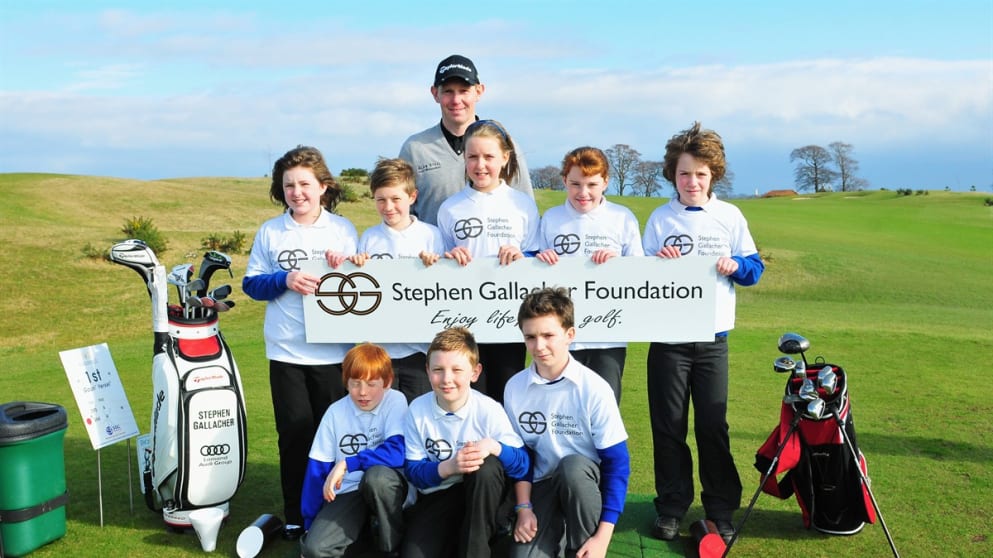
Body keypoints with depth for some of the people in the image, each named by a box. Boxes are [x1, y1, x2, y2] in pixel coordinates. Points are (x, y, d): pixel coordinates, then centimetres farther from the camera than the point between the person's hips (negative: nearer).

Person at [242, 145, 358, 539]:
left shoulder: (343, 229, 3)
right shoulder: (269, 232, 4)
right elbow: (251, 284, 3)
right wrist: (285, 280, -15)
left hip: (334, 350, 0)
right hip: (286, 351, 1)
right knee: (295, 434, 6)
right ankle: (296, 516, 19)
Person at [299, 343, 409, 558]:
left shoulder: (395, 402, -10)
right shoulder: (335, 412, -2)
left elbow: (398, 452, -24)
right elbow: (317, 468, 2)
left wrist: (347, 464, -27)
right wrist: (310, 523, 4)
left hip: (387, 485, -1)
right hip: (348, 492, 1)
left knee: (376, 475, -37)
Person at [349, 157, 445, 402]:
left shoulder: (431, 235, -1)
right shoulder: (369, 237, 5)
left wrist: (434, 266, -17)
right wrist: (356, 264, -9)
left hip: (419, 347, -2)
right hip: (378, 347, 2)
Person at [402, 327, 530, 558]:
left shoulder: (489, 410, -15)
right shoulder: (417, 410, -10)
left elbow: (522, 463, -15)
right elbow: (413, 470, -9)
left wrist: (494, 447, -36)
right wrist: (448, 467, -29)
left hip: (483, 498, 0)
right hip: (436, 497, 1)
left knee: (487, 466, -34)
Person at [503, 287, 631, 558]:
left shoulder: (594, 389, -17)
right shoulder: (515, 387, -6)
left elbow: (617, 463, -15)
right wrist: (524, 507, -5)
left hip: (585, 483, -2)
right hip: (543, 485, 2)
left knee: (572, 466, -36)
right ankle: (556, 531, 12)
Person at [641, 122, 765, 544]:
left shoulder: (730, 216, 4)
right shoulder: (660, 218, 1)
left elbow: (754, 269, 6)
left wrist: (736, 265, -15)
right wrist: (658, 265, -18)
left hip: (713, 337, 0)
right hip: (667, 337, 0)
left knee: (713, 426, 5)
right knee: (668, 426, 6)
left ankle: (721, 510, 19)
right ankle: (671, 507, 19)